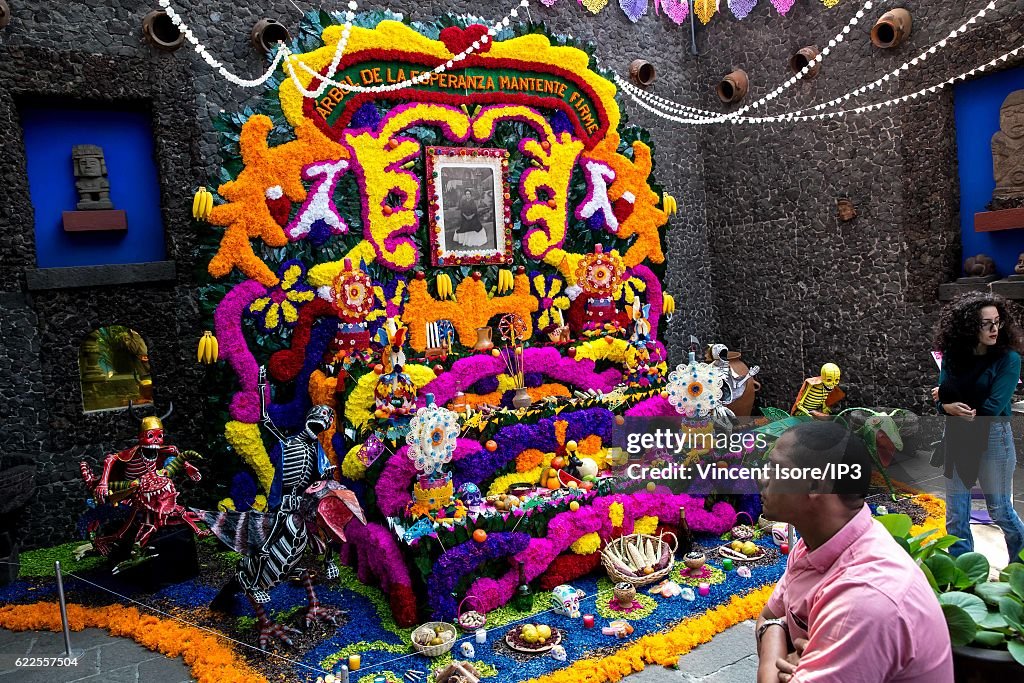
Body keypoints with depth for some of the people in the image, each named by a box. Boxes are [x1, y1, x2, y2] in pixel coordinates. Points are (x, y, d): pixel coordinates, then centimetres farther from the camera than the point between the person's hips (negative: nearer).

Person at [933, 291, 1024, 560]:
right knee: (955, 514, 10)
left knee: (1000, 509, 11)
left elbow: (992, 408, -18)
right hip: (957, 437, 4)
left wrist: (946, 400, -8)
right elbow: (941, 398, -2)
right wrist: (948, 406, -25)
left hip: (993, 438, -4)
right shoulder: (953, 356, 0)